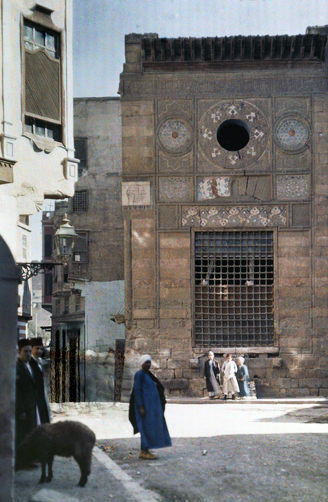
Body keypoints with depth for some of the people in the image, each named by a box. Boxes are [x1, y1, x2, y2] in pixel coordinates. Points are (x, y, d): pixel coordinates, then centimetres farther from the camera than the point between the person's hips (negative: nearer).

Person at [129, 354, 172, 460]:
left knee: (151, 428, 9)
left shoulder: (148, 374, 15)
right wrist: (140, 407, -22)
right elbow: (137, 391, -17)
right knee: (147, 428, -8)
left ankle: (144, 451, 12)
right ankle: (144, 452, -4)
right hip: (145, 405, -9)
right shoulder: (139, 374, -12)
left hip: (151, 405, 9)